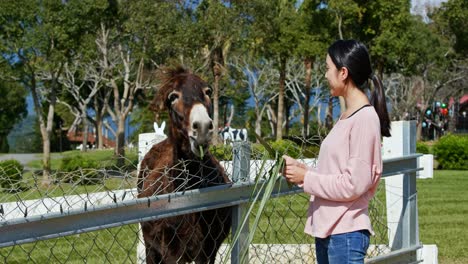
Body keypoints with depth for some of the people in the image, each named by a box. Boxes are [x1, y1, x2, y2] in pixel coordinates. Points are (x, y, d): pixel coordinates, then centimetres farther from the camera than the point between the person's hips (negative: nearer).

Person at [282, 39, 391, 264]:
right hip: (326, 231, 9)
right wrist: (302, 169, 2)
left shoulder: (365, 118, -15)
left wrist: (306, 177, -12)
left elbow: (353, 185, -18)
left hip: (346, 234, -9)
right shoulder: (346, 117, 13)